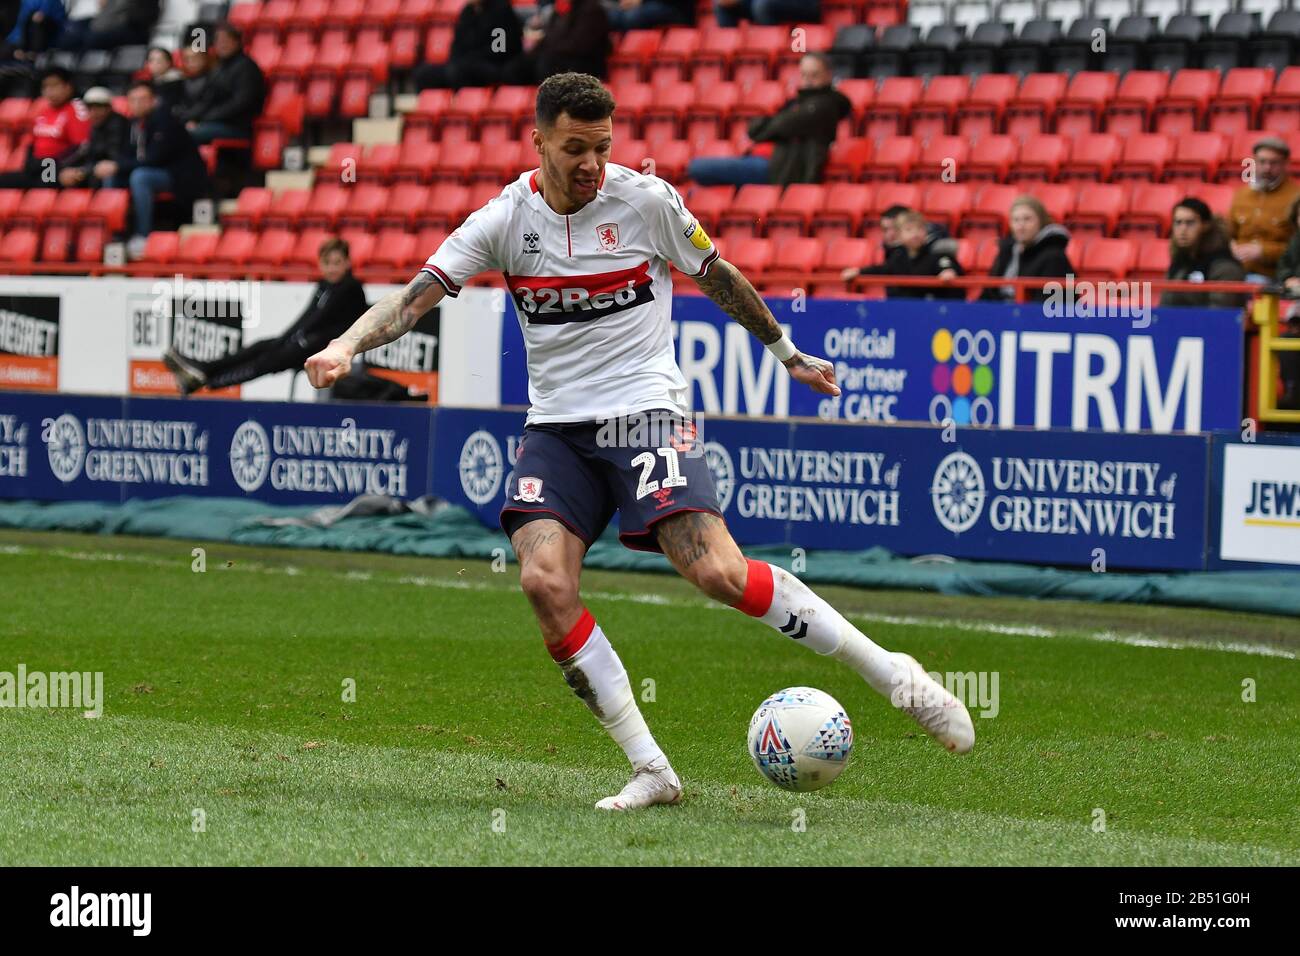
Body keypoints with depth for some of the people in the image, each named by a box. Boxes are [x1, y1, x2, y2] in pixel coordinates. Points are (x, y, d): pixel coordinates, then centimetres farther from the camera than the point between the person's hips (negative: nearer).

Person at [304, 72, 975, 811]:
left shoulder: (645, 200, -4)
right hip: (558, 427, 3)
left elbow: (718, 278, 11)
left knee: (718, 572, -20)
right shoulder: (505, 220, 0)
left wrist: (788, 354, 20)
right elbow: (417, 295, -5)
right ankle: (651, 771, -12)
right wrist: (346, 347, -22)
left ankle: (893, 675, -7)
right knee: (545, 582, -19)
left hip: (646, 412, -3)